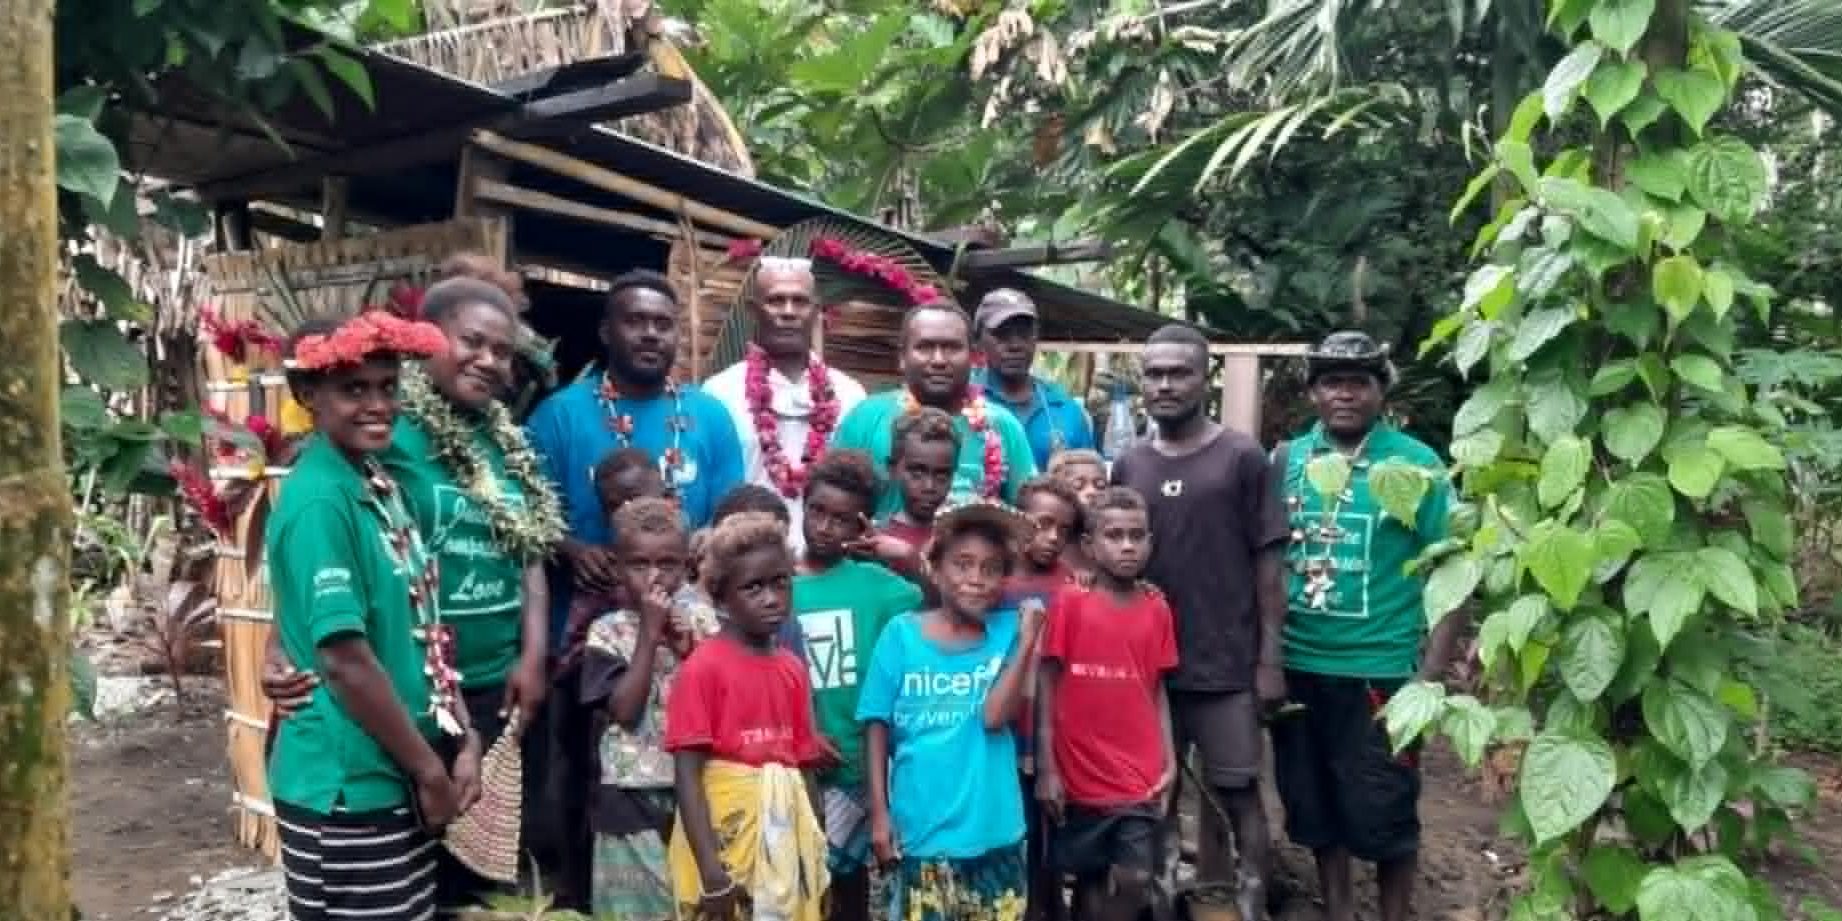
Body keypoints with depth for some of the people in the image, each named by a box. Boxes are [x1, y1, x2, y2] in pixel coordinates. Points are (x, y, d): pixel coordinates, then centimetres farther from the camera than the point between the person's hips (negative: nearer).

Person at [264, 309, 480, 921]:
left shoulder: (380, 486, 7)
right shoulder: (319, 501, -19)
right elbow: (345, 661, -22)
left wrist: (464, 741, 5)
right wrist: (431, 771, -13)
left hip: (399, 779, 8)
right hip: (348, 789, -8)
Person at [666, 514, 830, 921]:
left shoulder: (794, 669, 7)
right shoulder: (703, 666, -11)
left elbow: (806, 768, 10)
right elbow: (687, 773, -14)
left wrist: (818, 853, 9)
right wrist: (711, 869, -19)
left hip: (788, 838, 6)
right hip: (725, 835, -5)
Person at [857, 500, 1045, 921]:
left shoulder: (1007, 629, -2)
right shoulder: (902, 633, -5)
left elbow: (995, 715, -14)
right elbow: (877, 727, -1)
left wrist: (1027, 641, -20)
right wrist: (879, 812, -3)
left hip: (992, 828, 1)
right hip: (919, 827, -1)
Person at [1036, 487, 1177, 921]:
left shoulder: (1157, 609, 1)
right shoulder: (1069, 602, -8)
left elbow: (1157, 691, 7)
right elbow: (1048, 687, -6)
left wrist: (1170, 762, 1)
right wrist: (1047, 768, -8)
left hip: (1140, 777, 2)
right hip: (1080, 774, -2)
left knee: (1135, 880, -1)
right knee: (1089, 880, 13)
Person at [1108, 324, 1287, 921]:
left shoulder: (1243, 458, -4)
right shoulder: (1127, 467, 6)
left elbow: (1268, 564, -4)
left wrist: (1269, 658, -8)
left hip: (1227, 665, -3)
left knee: (1236, 793, 5)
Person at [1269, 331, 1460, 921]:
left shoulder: (1415, 464, -7)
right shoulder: (1288, 459, 3)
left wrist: (1430, 674, -13)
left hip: (1379, 670, -3)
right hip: (1297, 666, 4)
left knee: (1382, 813, 7)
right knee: (1312, 804, 16)